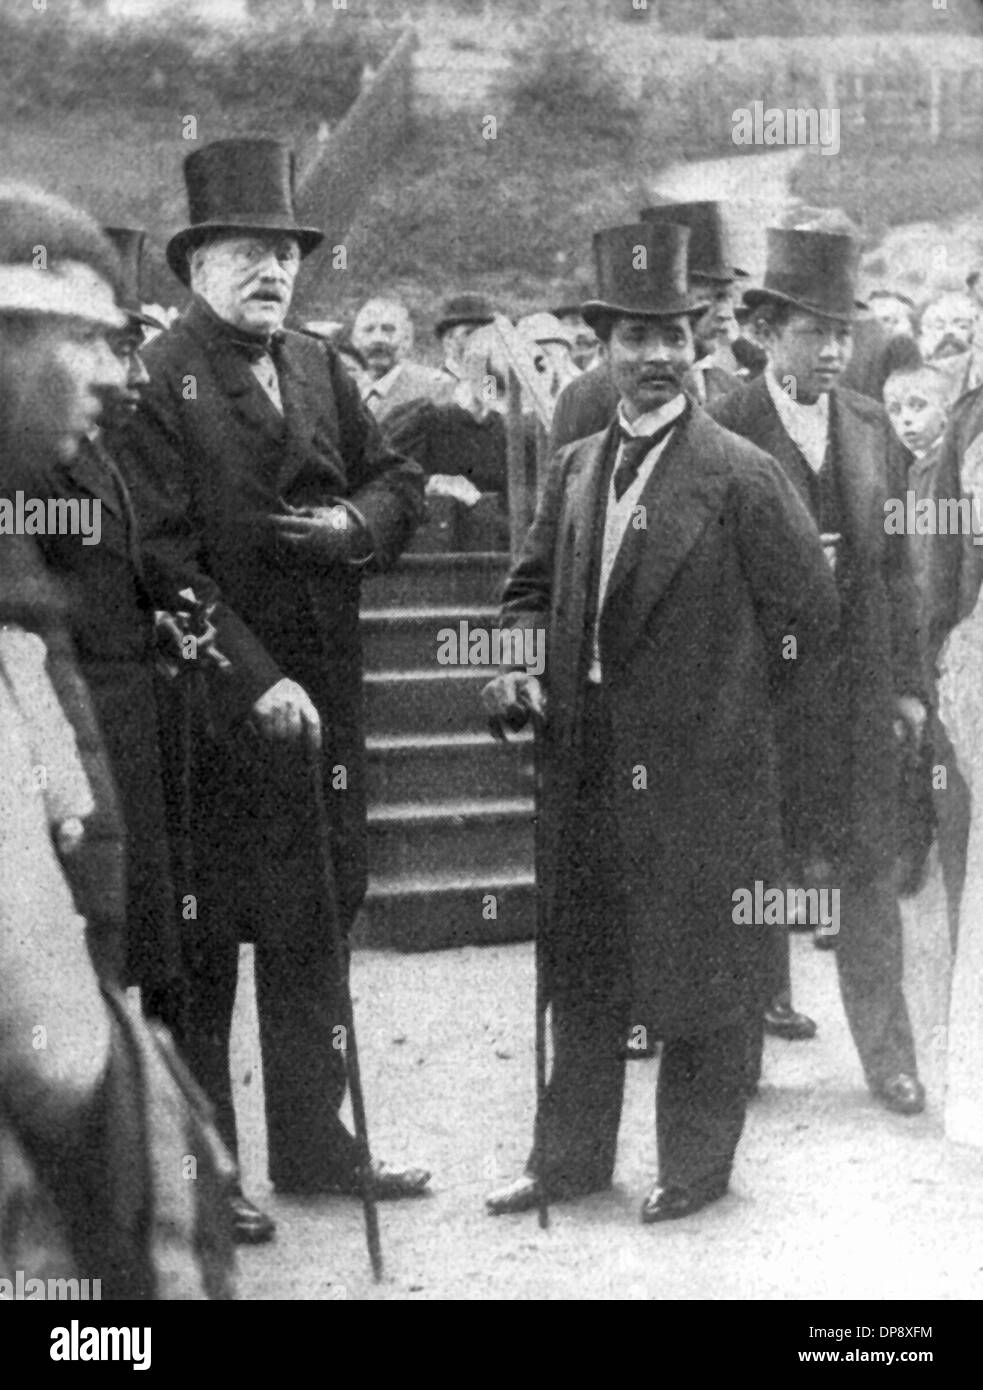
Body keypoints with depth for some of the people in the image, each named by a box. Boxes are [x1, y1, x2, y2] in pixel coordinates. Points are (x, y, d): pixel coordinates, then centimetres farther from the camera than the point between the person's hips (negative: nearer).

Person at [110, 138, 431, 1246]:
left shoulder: (318, 368, 12)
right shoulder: (157, 383, -10)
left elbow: (398, 483, 16)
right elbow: (163, 559, -16)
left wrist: (358, 523, -7)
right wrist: (258, 681, -21)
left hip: (322, 702, 7)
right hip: (209, 709, -7)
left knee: (313, 925, 15)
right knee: (200, 943, 3)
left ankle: (311, 1141, 28)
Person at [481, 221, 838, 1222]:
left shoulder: (740, 476, -9)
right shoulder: (573, 468, 8)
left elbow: (806, 609, -7)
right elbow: (533, 589, 16)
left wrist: (720, 706, -1)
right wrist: (517, 668, -2)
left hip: (698, 774, -5)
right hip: (585, 762, 6)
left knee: (701, 969, 5)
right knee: (580, 964, 14)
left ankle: (696, 1165, 21)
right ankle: (569, 1158, 27)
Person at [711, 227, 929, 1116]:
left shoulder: (872, 427, 9)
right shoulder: (723, 431, -5)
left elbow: (898, 565, 10)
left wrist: (910, 681, 7)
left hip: (863, 684, 4)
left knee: (871, 870, 7)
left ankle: (888, 1054, 15)